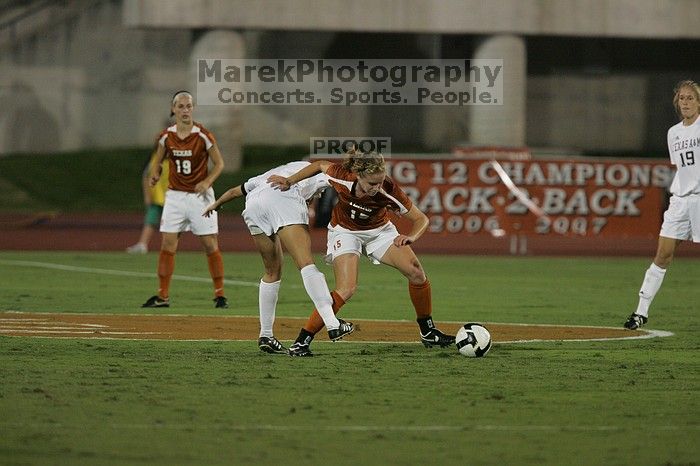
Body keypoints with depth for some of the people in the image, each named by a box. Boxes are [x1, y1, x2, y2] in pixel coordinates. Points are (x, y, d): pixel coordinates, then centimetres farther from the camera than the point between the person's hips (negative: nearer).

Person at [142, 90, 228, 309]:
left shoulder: (203, 135, -10)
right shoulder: (166, 136, -1)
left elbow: (219, 163, -4)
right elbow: (158, 161, 14)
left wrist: (207, 182, -20)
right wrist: (155, 174, -8)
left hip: (200, 195, -3)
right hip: (174, 195, 3)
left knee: (210, 245, -4)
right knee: (167, 244, 0)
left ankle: (219, 294, 4)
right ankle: (162, 296, 5)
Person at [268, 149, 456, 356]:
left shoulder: (389, 191, -31)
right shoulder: (342, 178, -33)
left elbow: (421, 219, -20)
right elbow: (320, 165, -8)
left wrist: (410, 237, -40)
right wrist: (289, 181, -8)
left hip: (379, 230, 2)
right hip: (345, 231, -2)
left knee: (415, 271, -14)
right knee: (347, 289, -23)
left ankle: (428, 333, 7)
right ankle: (301, 342, -18)